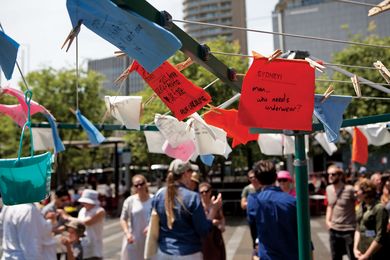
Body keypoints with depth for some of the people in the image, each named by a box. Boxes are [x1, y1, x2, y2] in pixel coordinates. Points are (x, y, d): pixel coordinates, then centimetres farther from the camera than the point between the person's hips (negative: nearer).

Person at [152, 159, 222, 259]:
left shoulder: (159, 194, -2)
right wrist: (214, 209, -4)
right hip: (188, 254, -4)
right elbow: (203, 231, -12)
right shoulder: (192, 197, -16)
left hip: (164, 252, 5)